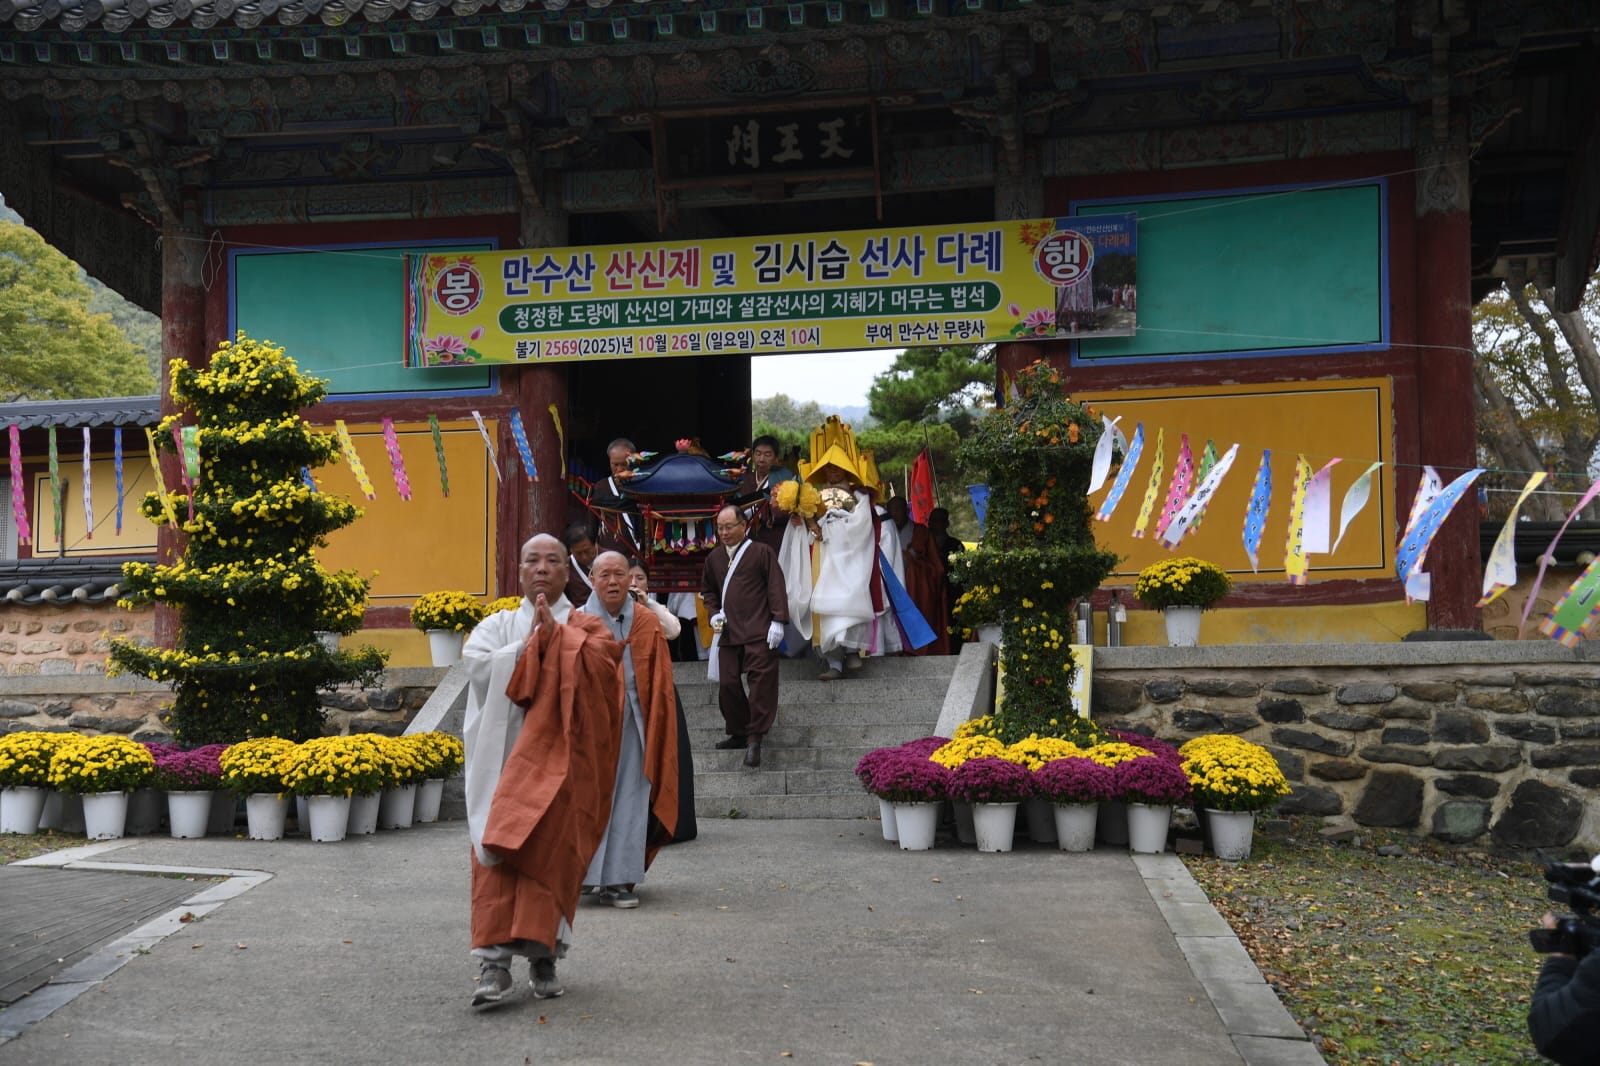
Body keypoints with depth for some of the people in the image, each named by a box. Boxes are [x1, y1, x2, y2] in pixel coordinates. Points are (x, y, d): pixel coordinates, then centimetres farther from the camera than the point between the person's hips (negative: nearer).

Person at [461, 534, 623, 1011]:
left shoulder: (586, 627, 11)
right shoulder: (496, 625, 15)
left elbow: (600, 663, -10)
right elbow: (476, 664, -5)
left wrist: (555, 636, -12)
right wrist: (530, 643, -8)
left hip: (560, 761, -1)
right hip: (502, 759, 1)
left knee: (552, 856, -5)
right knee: (496, 857, -9)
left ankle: (544, 956, 5)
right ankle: (494, 962, -11)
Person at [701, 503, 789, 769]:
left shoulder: (761, 552, -2)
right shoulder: (714, 557, 14)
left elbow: (776, 588, -4)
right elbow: (708, 590, 27)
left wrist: (777, 621, -11)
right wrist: (714, 612, 10)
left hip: (759, 632, -5)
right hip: (728, 632, 6)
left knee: (762, 682, -10)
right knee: (727, 684, 4)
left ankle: (754, 738, -6)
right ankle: (738, 733, 19)